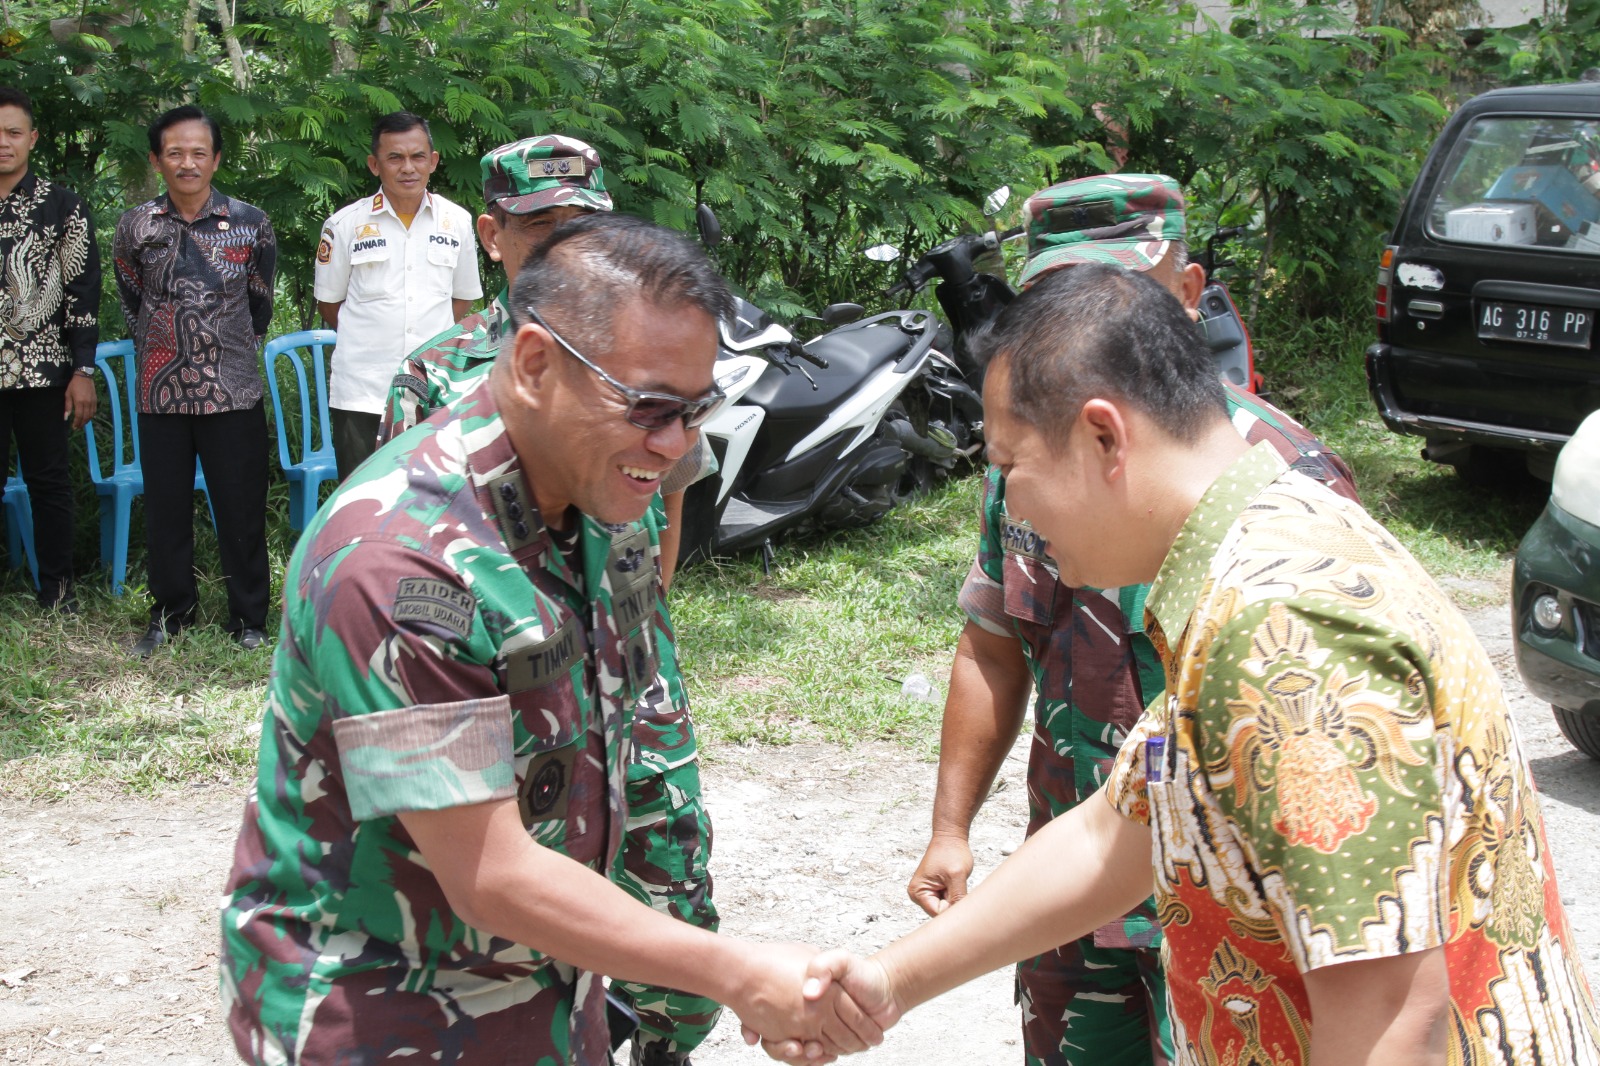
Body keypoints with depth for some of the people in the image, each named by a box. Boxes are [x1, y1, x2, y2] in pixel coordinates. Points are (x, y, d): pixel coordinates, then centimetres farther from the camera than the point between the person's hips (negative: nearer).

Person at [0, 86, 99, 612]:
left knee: (48, 480, 5)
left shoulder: (63, 207, 1)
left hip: (43, 371, -2)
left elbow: (83, 293, -1)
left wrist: (83, 371, -6)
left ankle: (57, 591, 15)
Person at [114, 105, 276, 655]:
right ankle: (170, 612, 27)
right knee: (165, 511, 10)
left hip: (234, 393, -1)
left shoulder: (250, 223, -1)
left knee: (242, 512, 3)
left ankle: (249, 619, 17)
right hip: (160, 394, 2)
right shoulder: (135, 226, 1)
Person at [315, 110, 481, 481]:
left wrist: (429, 341, 6)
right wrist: (371, 339, 4)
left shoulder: (457, 222, 7)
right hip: (361, 395, -1)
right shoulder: (346, 224, 2)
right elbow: (329, 303, 10)